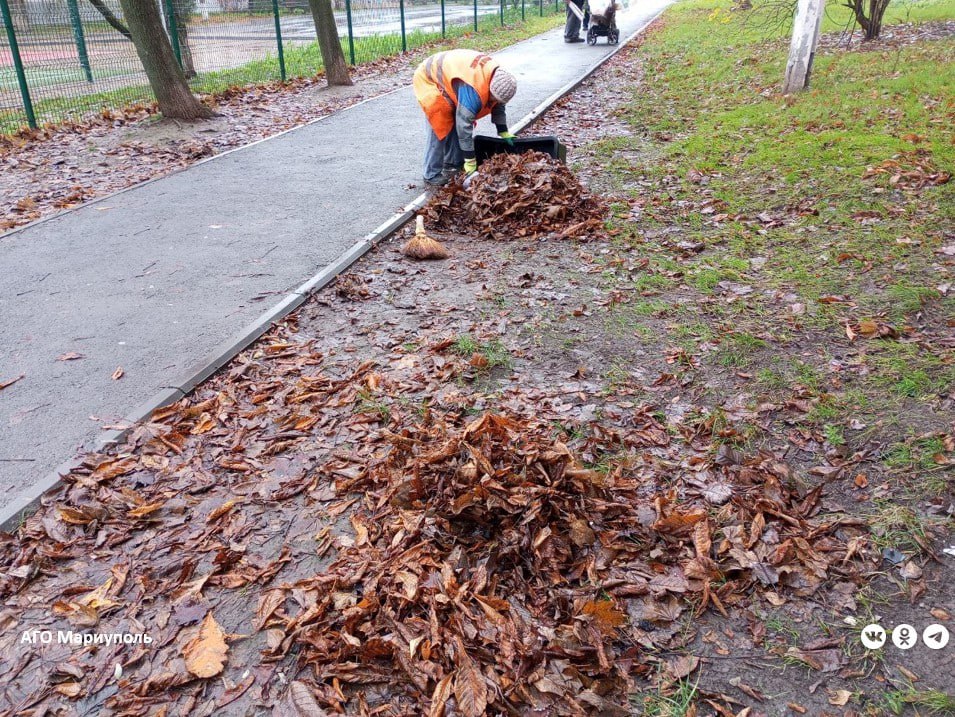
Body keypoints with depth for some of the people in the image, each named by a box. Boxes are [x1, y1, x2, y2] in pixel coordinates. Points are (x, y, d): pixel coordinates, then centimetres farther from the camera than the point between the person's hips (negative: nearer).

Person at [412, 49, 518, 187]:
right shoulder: (472, 91, -40)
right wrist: (470, 160, -30)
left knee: (457, 123, 5)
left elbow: (498, 105, 4)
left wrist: (503, 132, 3)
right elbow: (464, 126, -36)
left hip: (448, 73, 8)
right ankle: (432, 175, -3)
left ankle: (453, 165, 17)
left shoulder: (497, 76, -14)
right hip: (430, 79, -8)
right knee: (439, 129, -12)